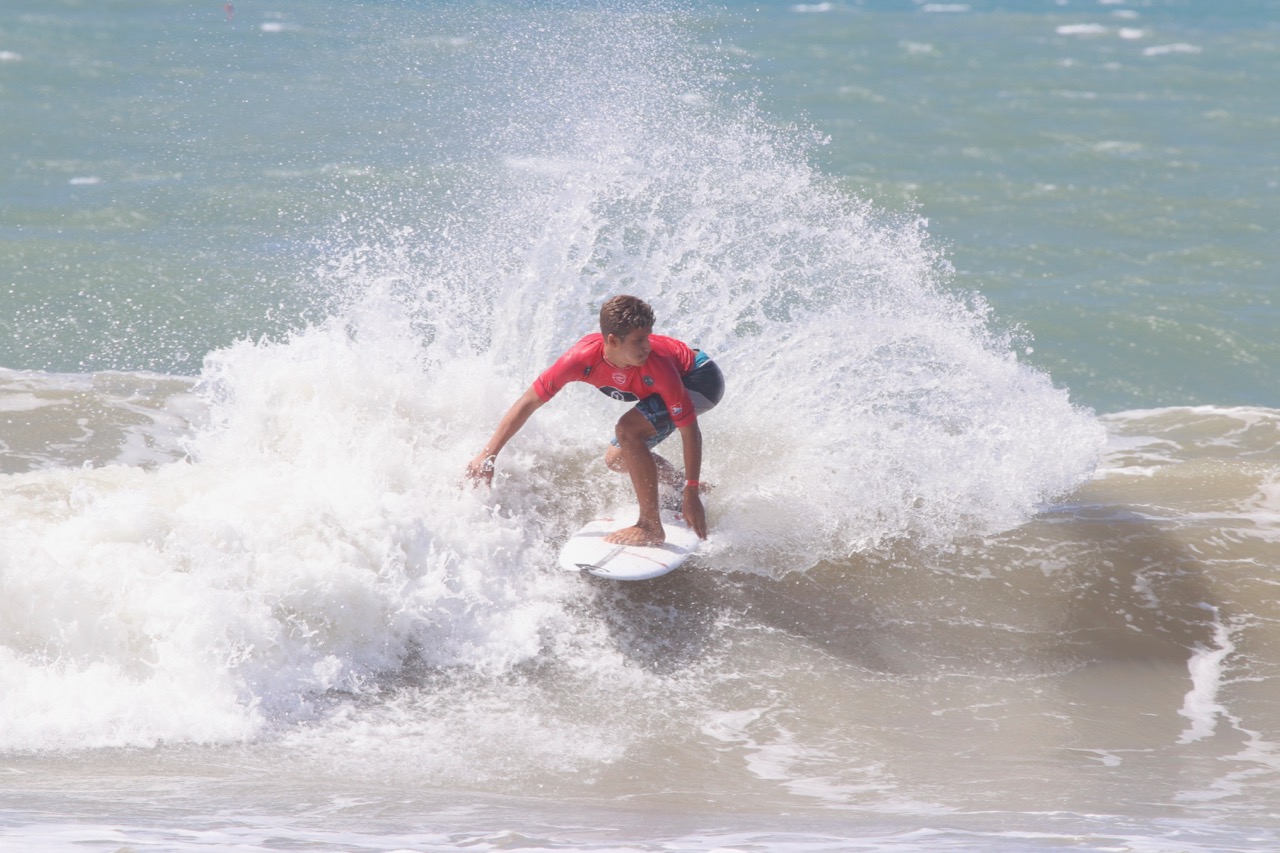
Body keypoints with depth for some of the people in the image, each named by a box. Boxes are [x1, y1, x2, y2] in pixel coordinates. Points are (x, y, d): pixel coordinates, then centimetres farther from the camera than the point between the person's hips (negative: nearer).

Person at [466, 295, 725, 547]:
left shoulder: (656, 365, -41)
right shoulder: (583, 357, -31)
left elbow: (690, 431, -34)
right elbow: (528, 402, -22)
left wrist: (692, 494, -32)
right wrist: (487, 456, -23)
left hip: (700, 380, -6)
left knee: (628, 430, -28)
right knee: (617, 458, 13)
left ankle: (651, 528, -22)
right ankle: (680, 487, 38)